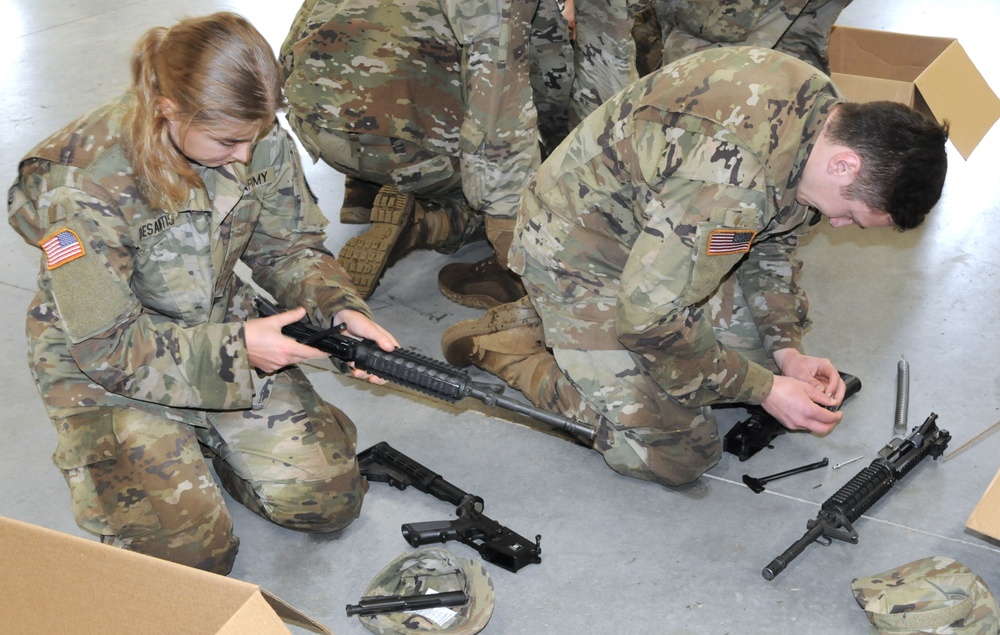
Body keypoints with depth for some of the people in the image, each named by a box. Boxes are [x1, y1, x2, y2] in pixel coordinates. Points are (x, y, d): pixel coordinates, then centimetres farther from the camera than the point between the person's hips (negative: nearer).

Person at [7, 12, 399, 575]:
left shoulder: (261, 140, -15)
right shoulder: (85, 181, -30)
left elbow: (290, 247, 0)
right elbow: (105, 345, -24)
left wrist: (340, 308, -20)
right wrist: (236, 347, -29)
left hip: (226, 334, 5)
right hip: (107, 371, -4)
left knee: (329, 499, -1)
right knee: (195, 551, -12)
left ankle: (200, 438, 23)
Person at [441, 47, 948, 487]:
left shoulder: (825, 107, -8)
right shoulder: (730, 179, -39)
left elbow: (772, 243, 7)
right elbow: (653, 319, -30)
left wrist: (787, 351, -2)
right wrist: (766, 390, -20)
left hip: (668, 235, 9)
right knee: (676, 457, -8)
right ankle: (501, 344, 5)